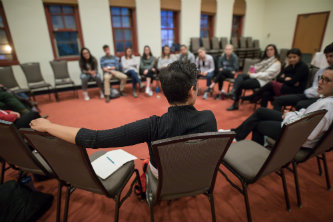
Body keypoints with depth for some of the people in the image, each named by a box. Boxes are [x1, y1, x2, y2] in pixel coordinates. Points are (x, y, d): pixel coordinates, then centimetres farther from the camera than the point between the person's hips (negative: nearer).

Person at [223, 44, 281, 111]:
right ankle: (233, 93, -39)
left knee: (240, 84, -24)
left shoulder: (277, 63, -2)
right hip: (255, 77, 7)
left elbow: (267, 75, -15)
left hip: (262, 81, -7)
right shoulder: (266, 60, 23)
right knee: (240, 76, -22)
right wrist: (252, 72, -2)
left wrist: (252, 75, -16)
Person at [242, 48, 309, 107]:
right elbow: (278, 78, 8)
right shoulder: (290, 66, 16)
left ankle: (252, 97, -14)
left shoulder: (303, 67, -7)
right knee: (266, 94, -21)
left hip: (296, 91, -7)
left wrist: (284, 79, -2)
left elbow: (292, 81, -17)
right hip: (287, 88, 7)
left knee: (271, 84, -23)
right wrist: (286, 79, -10)